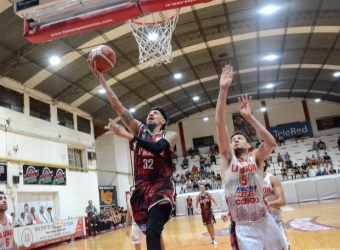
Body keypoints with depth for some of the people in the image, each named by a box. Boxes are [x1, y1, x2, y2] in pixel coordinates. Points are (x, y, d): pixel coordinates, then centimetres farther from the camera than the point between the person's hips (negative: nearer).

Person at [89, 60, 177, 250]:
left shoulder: (170, 135, 2)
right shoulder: (140, 130, 12)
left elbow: (157, 148, -22)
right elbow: (118, 107, 4)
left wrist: (128, 136, -31)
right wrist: (101, 77, -2)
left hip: (162, 189, -4)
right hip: (142, 189, 5)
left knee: (152, 232, -21)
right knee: (153, 233, 11)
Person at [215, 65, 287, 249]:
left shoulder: (255, 158, 2)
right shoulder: (228, 159, 0)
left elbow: (271, 143, -19)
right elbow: (219, 123, -10)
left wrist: (249, 117, -20)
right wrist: (223, 90, -16)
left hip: (266, 222, 2)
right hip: (244, 228, -1)